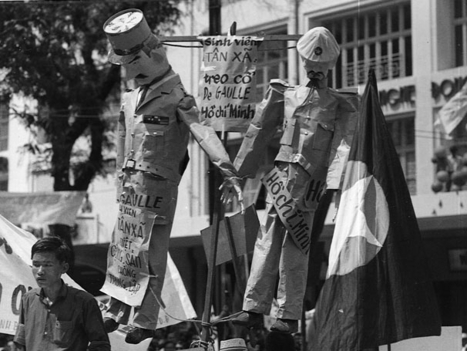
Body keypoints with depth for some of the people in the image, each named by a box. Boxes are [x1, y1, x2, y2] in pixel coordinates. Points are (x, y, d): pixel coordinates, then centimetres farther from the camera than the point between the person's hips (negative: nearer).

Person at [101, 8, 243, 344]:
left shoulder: (176, 97, -12)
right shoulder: (131, 98, 13)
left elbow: (204, 132, -23)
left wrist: (228, 171, -34)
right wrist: (121, 182, 23)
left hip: (157, 186, -7)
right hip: (130, 185, 7)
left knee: (150, 254, -2)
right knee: (122, 248, 13)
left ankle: (145, 321, 3)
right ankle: (117, 312, 24)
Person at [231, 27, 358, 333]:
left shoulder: (340, 106, 6)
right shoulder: (285, 97, 15)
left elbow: (342, 147, -5)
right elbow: (259, 135, 17)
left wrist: (333, 188, -17)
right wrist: (239, 172, 14)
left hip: (311, 183, -3)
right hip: (281, 177, 3)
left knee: (295, 249, -7)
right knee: (268, 242, -1)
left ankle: (290, 316, -4)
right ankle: (255, 309, -2)